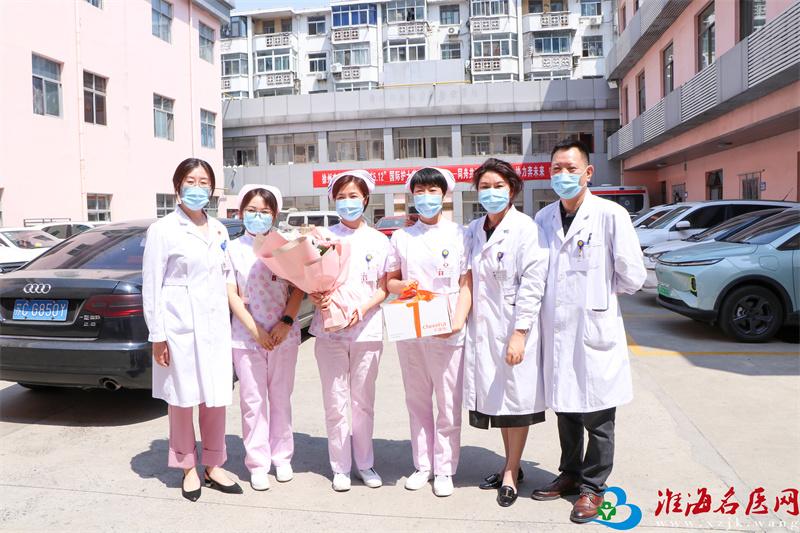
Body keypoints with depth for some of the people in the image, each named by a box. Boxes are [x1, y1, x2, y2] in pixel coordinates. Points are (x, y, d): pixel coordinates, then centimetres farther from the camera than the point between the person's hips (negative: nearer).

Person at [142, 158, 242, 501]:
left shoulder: (220, 230, 11)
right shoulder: (163, 229, -4)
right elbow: (151, 285, -6)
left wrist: (229, 323, 10)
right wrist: (157, 335, -9)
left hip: (216, 325, 5)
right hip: (180, 327, -4)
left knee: (216, 398, 8)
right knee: (183, 399, 5)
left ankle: (213, 467, 23)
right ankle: (188, 468, 23)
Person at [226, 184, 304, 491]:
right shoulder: (233, 249, 2)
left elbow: (298, 287, 2)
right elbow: (231, 295, -2)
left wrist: (286, 322, -11)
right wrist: (255, 330, -11)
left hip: (284, 336, 1)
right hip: (247, 337, -1)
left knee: (281, 398, 11)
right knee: (253, 400, 4)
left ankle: (282, 457, 26)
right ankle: (258, 463, 16)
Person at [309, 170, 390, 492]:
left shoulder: (379, 240, 5)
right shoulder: (324, 236, 6)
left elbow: (383, 287, 3)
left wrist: (363, 309, -14)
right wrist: (316, 298, -15)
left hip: (366, 329, 0)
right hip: (330, 329, 0)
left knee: (363, 402, 10)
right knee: (336, 402, 4)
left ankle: (365, 464, 24)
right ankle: (340, 467, 17)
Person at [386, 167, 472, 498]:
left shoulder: (458, 234, 2)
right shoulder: (401, 237, 10)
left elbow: (466, 283, -1)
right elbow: (390, 281, 14)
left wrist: (459, 320, -15)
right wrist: (402, 286, -9)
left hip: (447, 333, -3)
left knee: (448, 404, 2)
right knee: (417, 402, 12)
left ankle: (444, 469, 17)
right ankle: (422, 465, 25)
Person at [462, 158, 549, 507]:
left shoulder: (525, 228, -9)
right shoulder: (474, 230, 10)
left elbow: (532, 283, -14)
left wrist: (519, 332, -18)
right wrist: (463, 320, 7)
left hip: (513, 328, -6)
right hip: (482, 328, 6)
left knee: (516, 399, 5)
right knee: (496, 398, 15)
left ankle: (511, 473, 21)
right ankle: (510, 466, 32)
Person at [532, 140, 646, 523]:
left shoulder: (610, 214, -9)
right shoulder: (544, 218, 6)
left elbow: (632, 276, -6)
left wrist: (600, 291, 4)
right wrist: (553, 299, 7)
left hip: (595, 330, -5)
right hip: (556, 331, 5)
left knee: (597, 415, 7)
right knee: (565, 409, 18)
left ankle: (593, 486, 24)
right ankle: (570, 474, 36)